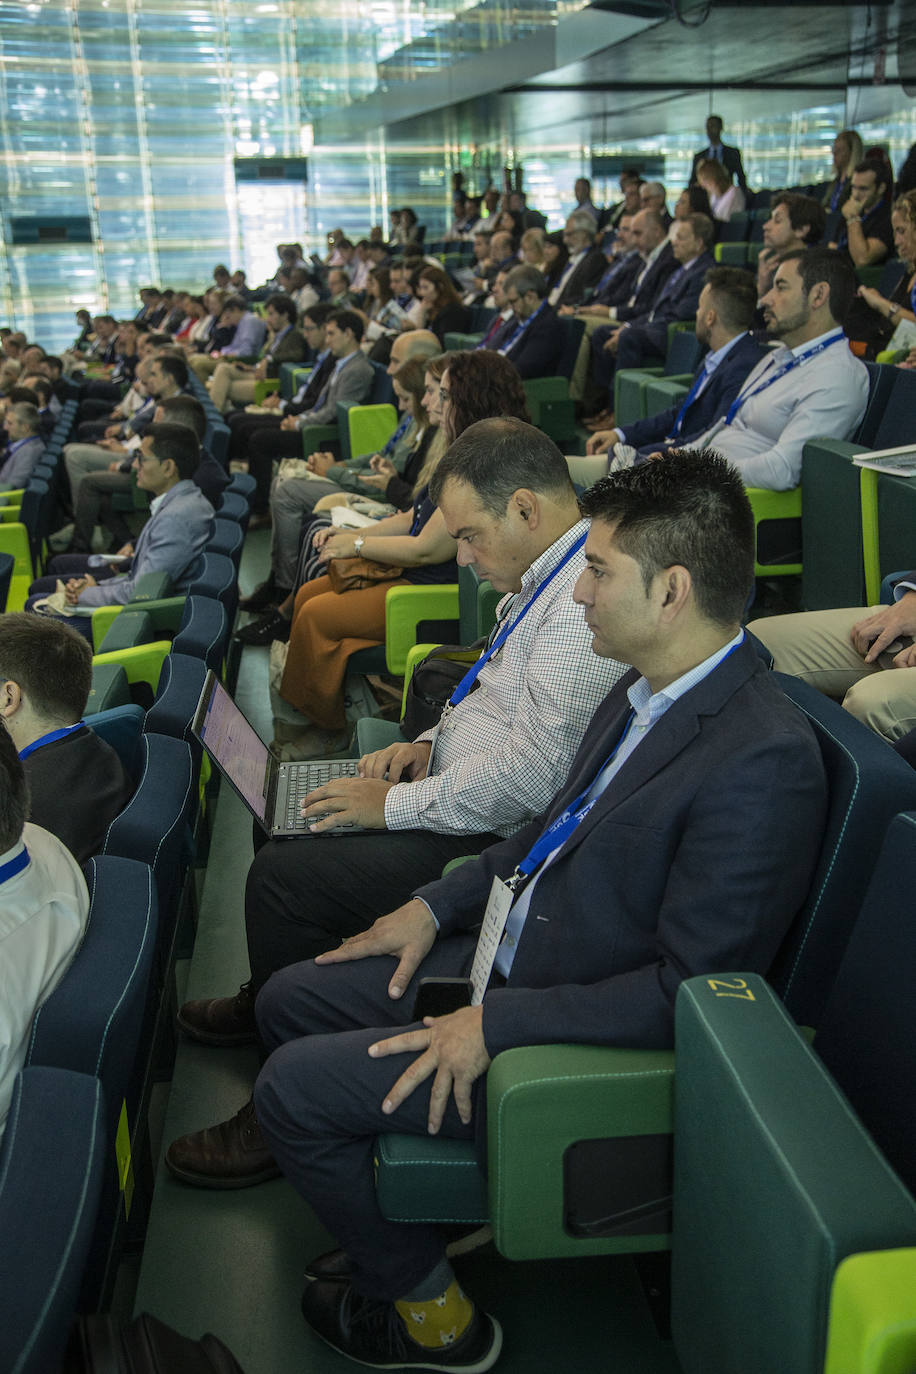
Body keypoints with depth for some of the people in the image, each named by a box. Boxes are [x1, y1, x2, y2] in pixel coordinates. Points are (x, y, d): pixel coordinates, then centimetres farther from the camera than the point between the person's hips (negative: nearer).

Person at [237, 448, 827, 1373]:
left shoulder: (762, 762, -29)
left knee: (292, 1087, -7)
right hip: (509, 953, 9)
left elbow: (685, 989, -26)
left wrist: (496, 1024, -23)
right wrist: (438, 905, 8)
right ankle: (394, 1231, 29)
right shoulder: (648, 689, 0)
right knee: (289, 1001, 13)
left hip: (583, 1038, -9)